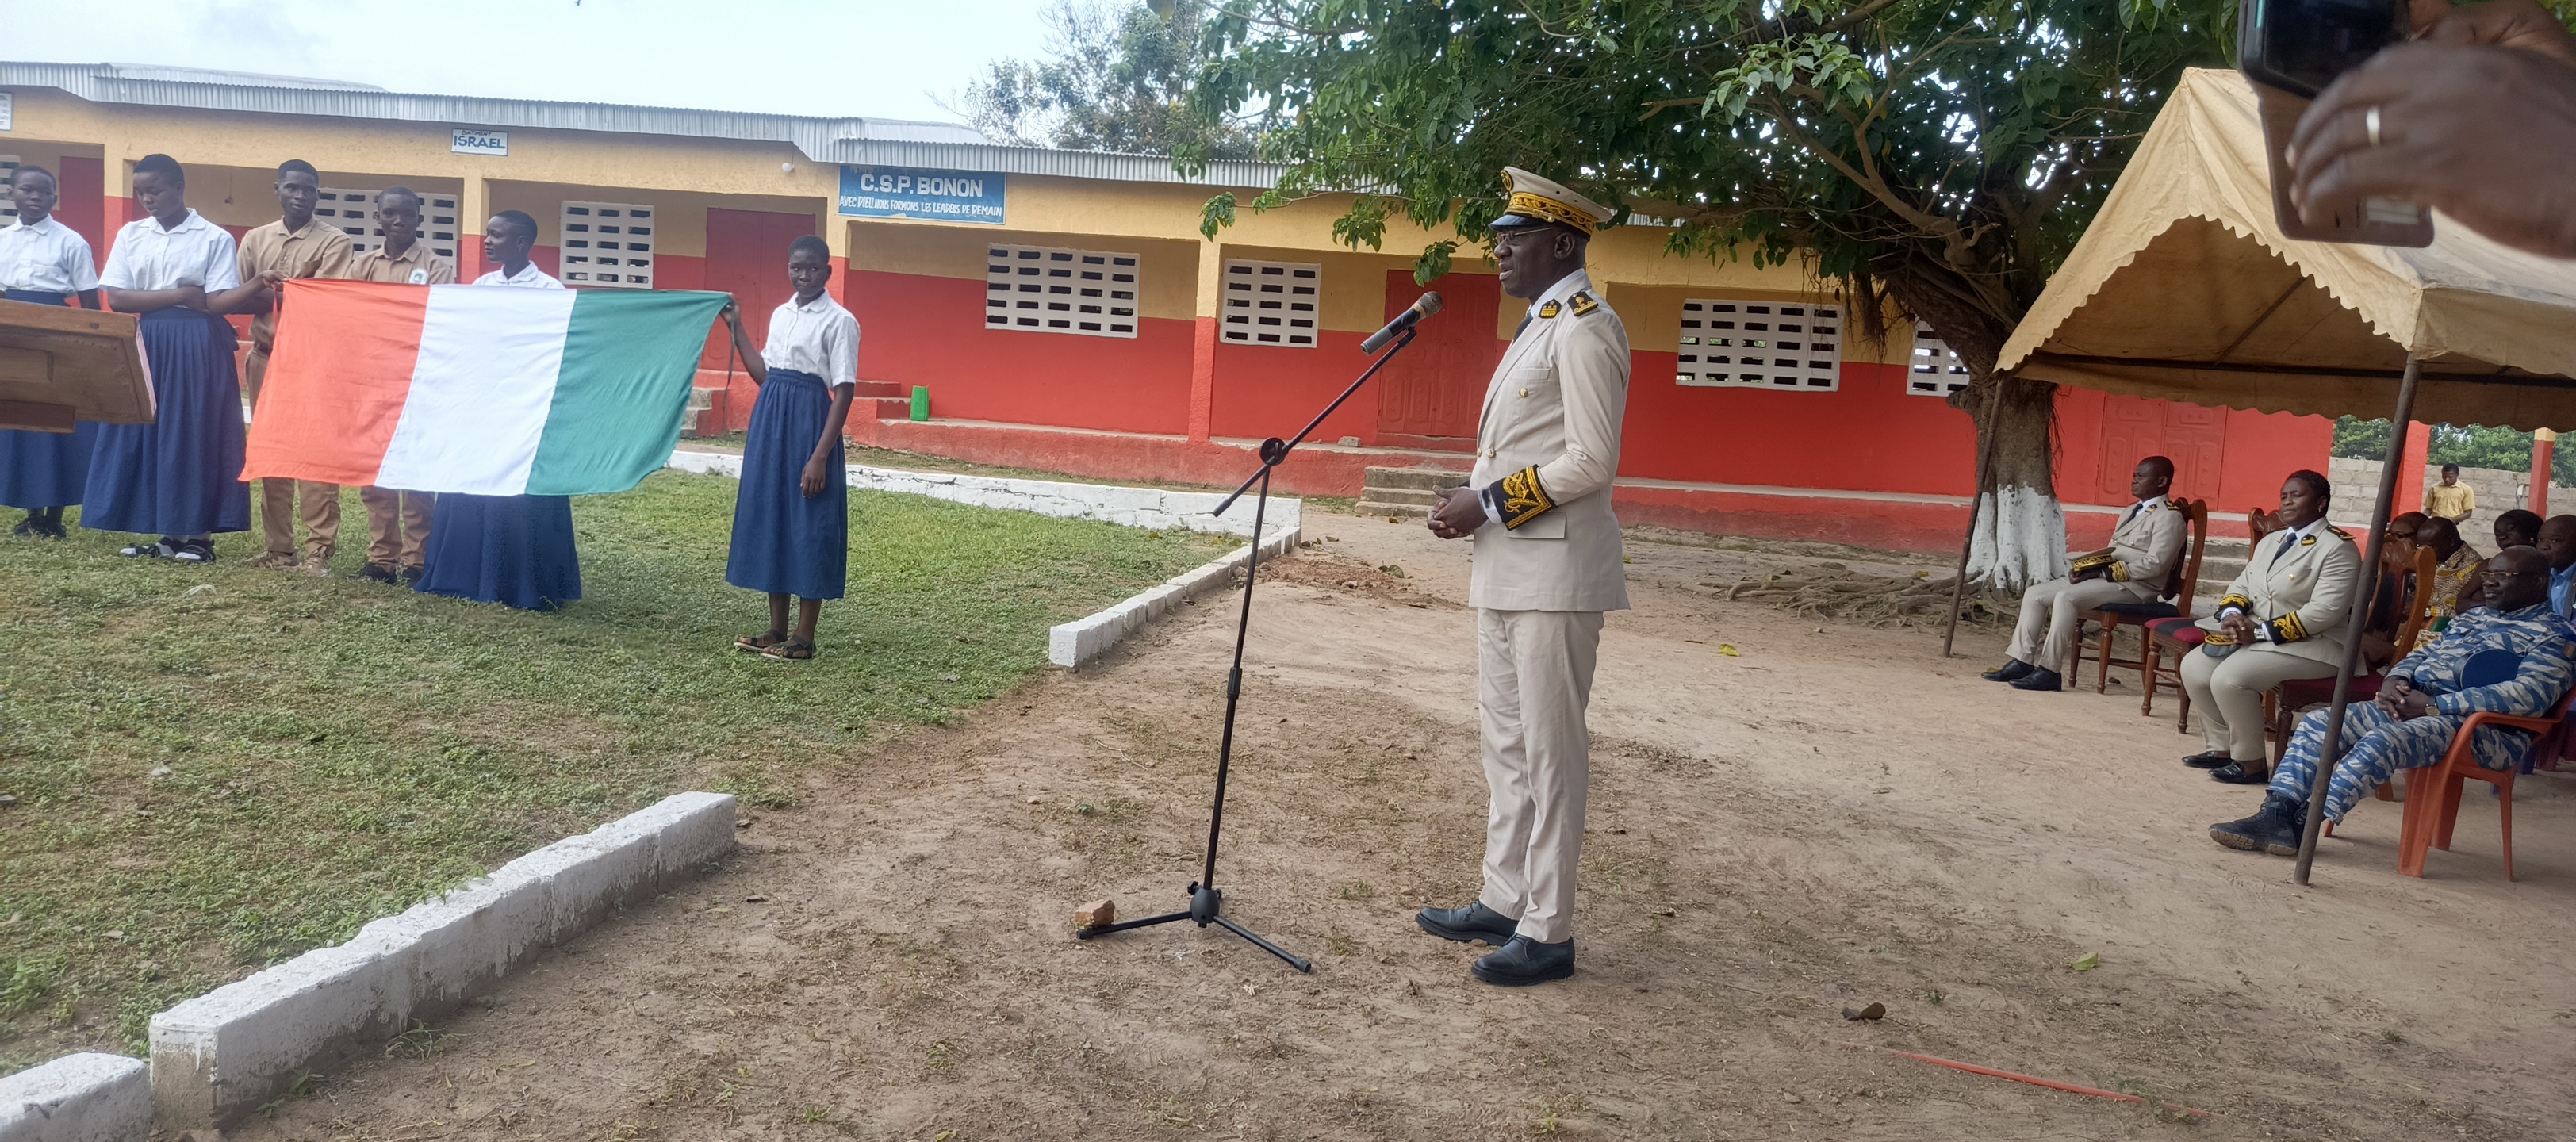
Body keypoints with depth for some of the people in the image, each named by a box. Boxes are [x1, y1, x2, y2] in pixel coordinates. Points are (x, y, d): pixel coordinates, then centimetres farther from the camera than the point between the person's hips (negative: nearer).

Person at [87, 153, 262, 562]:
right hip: (145, 345, 4)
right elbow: (117, 299, 1)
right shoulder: (130, 235, 9)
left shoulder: (215, 238, -1)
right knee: (145, 432, 2)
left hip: (198, 347, -4)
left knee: (196, 433, -2)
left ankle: (196, 533, 3)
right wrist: (180, 295, -9)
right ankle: (165, 532, 8)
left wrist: (260, 283, -25)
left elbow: (217, 303, -8)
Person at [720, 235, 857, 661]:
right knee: (769, 519, 10)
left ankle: (804, 638, 7)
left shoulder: (839, 321, -10)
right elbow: (764, 375, 19)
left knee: (807, 527, -2)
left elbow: (843, 392, -14)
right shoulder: (781, 314, 12)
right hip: (770, 421, 8)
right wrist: (736, 328, 14)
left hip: (809, 422, -8)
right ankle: (777, 629, 20)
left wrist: (820, 457, -20)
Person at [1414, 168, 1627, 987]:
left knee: (1550, 750, -3)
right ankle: (1504, 902, 27)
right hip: (1507, 569, 10)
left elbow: (1591, 461, -19)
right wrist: (1473, 500, 6)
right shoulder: (1537, 328, 19)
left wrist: (1491, 503, -15)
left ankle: (1548, 934, 6)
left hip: (1554, 573, -10)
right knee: (1506, 742, 16)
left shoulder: (1584, 329, -12)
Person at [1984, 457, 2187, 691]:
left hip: (2135, 586, -9)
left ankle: (2048, 671, -29)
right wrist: (2088, 568, 0)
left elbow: (2154, 564, -17)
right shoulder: (2131, 512, 23)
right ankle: (2022, 661, -9)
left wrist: (2104, 573, -19)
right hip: (2104, 577, 9)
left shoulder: (2170, 517, -6)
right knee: (2034, 594, -5)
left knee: (2066, 597, -31)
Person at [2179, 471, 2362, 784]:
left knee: (2229, 677, -28)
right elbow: (2241, 585, 16)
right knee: (2194, 666, -6)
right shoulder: (2270, 541, 16)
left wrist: (2262, 631, -23)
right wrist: (2232, 614, -9)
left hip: (2312, 646, -9)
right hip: (2257, 636, 9)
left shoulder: (2337, 548, -12)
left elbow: (2325, 611, -22)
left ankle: (2251, 762, -11)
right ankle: (2220, 748, 5)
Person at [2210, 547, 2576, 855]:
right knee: (2319, 722, -11)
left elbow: (2531, 694, -16)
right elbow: (2423, 654, 26)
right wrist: (2395, 680, -2)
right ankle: (2277, 813, -26)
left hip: (2483, 730, -8)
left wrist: (2434, 705, -20)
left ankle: (2301, 824, -38)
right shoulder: (2472, 618, 26)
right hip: (2415, 707, 8)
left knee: (2384, 740, -35)